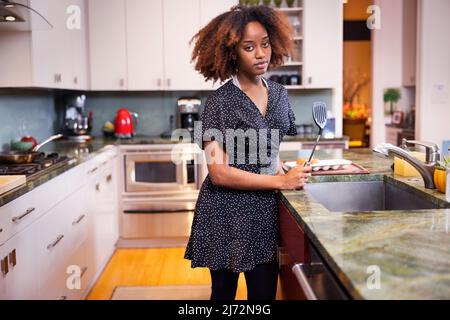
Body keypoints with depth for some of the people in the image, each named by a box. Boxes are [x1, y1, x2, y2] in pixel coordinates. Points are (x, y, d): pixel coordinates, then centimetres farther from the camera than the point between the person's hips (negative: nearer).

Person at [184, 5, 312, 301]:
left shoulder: (279, 94, 5)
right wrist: (281, 182, -19)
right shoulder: (220, 102, -13)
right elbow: (219, 173, -19)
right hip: (226, 215, -4)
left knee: (265, 291, 9)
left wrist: (279, 168, -1)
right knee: (224, 291, 12)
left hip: (265, 212, 5)